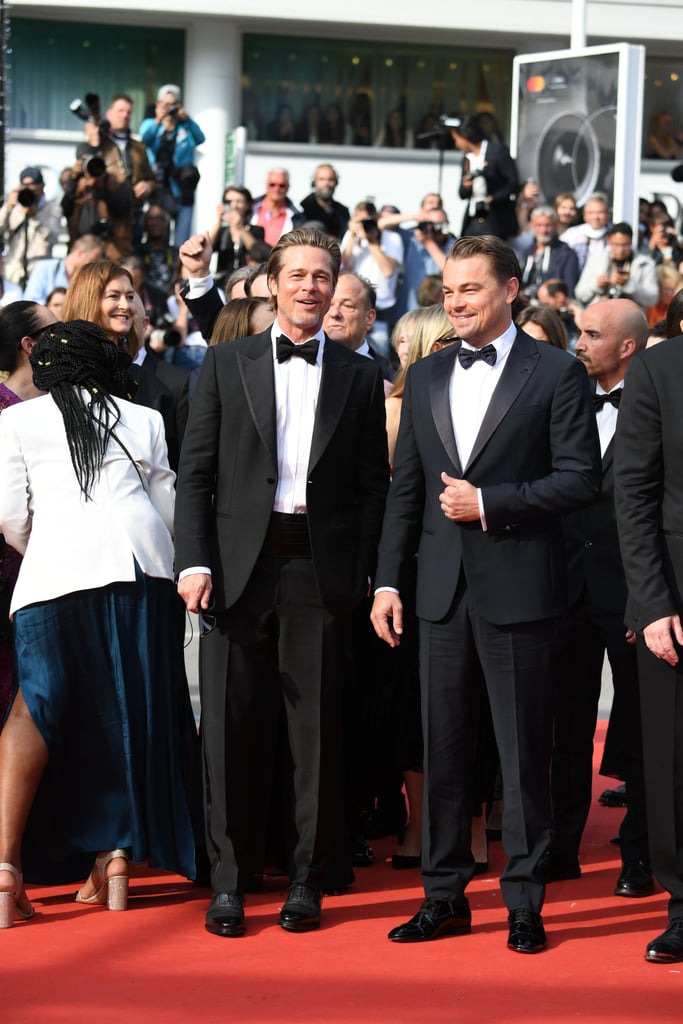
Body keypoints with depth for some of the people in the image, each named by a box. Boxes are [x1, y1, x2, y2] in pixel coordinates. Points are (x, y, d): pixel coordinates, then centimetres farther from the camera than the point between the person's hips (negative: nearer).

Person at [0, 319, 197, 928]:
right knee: (127, 712, 10)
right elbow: (170, 510, 18)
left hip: (58, 568, -2)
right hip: (143, 565, 2)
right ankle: (116, 860, 10)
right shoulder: (143, 421, 20)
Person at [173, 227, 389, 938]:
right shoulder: (226, 364, 8)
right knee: (231, 730, 1)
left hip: (322, 570, 0)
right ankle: (229, 880, 11)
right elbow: (195, 473, 4)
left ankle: (307, 880, 13)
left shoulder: (359, 377, 9)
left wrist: (363, 577, -2)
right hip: (239, 565, 0)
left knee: (316, 731, 3)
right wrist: (194, 561, -7)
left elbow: (373, 485, 7)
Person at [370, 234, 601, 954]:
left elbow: (580, 478, -8)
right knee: (443, 748, 8)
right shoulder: (424, 378, 13)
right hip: (442, 589, 5)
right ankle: (444, 896, 16)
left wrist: (489, 504, -14)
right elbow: (406, 487, 13)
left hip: (518, 589, -4)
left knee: (523, 751, 1)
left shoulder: (556, 374, -2)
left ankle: (524, 901, 9)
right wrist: (387, 580, 8)